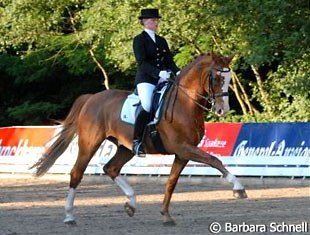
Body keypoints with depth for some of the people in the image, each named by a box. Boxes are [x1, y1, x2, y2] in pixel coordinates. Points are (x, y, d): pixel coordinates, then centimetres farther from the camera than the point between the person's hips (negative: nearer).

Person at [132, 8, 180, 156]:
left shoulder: (162, 41, 21)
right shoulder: (139, 40, 1)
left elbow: (169, 61, 16)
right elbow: (142, 62, -11)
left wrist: (177, 72, -4)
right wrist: (158, 72, -24)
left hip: (162, 81, 7)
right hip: (145, 80, -7)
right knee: (147, 107, -27)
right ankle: (137, 141, -21)